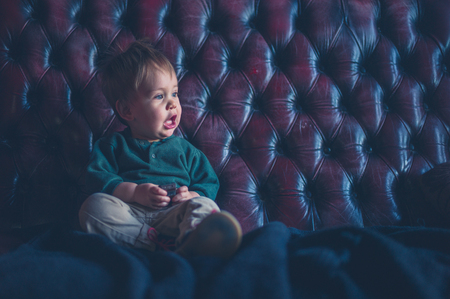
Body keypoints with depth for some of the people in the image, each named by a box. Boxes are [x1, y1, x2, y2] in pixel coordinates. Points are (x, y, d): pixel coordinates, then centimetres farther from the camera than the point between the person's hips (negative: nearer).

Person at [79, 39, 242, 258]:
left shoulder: (184, 149, 25)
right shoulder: (112, 145, 18)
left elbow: (209, 184, 19)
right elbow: (98, 179, 4)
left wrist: (192, 196, -6)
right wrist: (134, 192, -12)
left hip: (172, 215, 1)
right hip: (129, 213, -1)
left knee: (205, 207, -29)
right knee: (94, 205, -29)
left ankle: (191, 244, -65)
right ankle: (159, 243, -41)